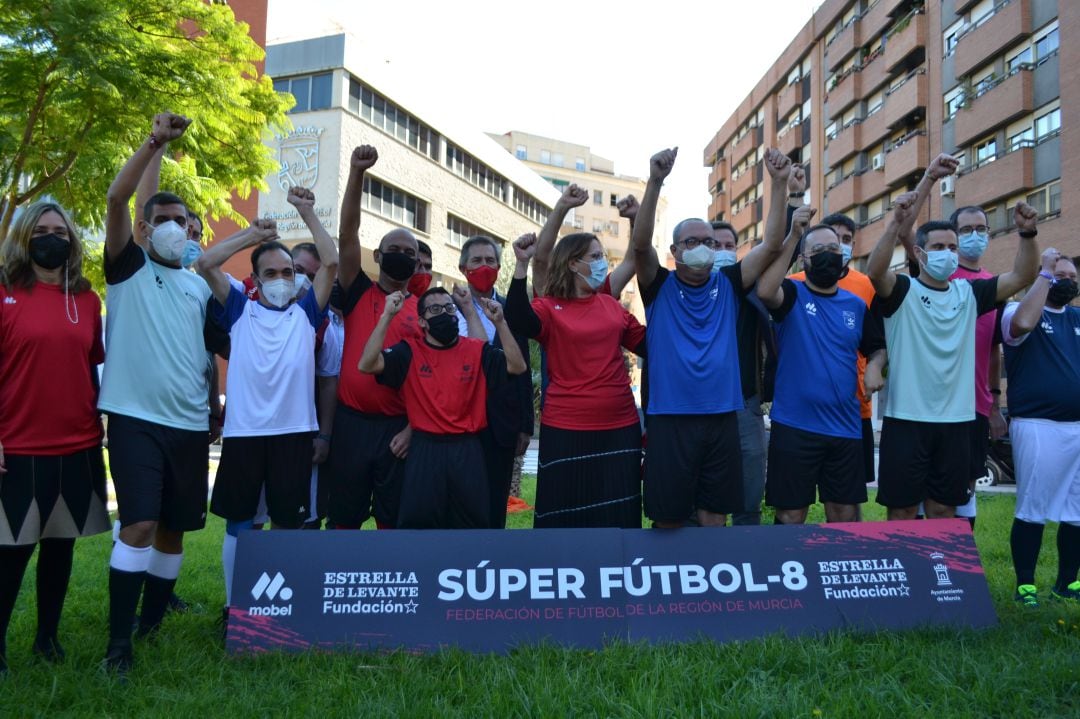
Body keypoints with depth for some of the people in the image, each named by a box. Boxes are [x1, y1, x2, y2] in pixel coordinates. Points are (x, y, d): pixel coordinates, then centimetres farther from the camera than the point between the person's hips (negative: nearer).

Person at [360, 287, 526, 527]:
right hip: (425, 450, -1)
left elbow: (517, 366, -7)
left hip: (468, 450, 2)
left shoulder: (477, 351, 4)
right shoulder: (410, 352, -1)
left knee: (474, 522, 13)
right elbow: (367, 364, -14)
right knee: (418, 522, 6)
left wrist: (499, 322, -17)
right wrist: (387, 316, -20)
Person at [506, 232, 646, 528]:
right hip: (566, 429, -4)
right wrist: (522, 265, -30)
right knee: (566, 515, 6)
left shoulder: (612, 305, 10)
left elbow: (648, 345, 12)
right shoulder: (549, 306, -3)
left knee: (616, 515, 13)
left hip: (620, 427, 4)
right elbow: (519, 323, -24)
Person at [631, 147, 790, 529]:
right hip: (670, 419, -2)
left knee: (714, 519, 12)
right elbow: (640, 244, -15)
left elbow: (772, 245, -1)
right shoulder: (660, 287, 1)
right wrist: (655, 181, -27)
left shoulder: (728, 285, 8)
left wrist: (780, 184, -10)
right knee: (668, 521, 6)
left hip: (722, 419, 3)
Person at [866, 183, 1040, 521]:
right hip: (906, 419, -4)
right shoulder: (902, 291, -4)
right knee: (902, 511, 3)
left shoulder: (969, 293, 10)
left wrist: (1027, 233, -12)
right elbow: (875, 273, -24)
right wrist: (896, 225, -38)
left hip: (956, 420, 5)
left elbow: (1021, 277, 4)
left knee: (944, 510, 14)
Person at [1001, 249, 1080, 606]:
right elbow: (1023, 323, -25)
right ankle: (1025, 584, 10)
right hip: (1038, 425, -6)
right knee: (1032, 508, -1)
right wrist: (1045, 272, -15)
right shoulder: (1018, 310, 0)